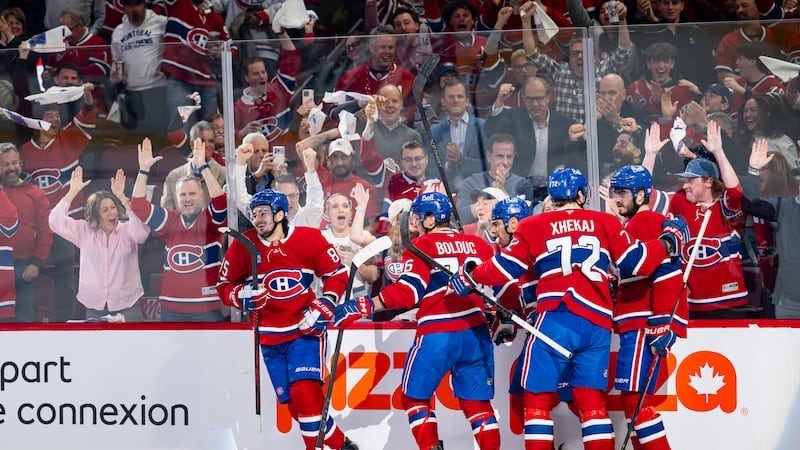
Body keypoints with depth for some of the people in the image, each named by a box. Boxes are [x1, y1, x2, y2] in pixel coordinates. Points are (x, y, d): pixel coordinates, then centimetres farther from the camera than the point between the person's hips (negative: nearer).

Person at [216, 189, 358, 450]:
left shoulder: (310, 239, -8)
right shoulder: (242, 247, -4)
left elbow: (337, 274, 2)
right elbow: (224, 286, 5)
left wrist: (325, 306, -9)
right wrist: (243, 296, -15)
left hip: (306, 329, -3)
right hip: (270, 337, 3)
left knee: (305, 393, -21)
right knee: (292, 402, 4)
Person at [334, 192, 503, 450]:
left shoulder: (422, 245, -1)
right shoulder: (478, 244, 14)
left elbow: (409, 291, -12)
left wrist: (366, 307, -12)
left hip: (437, 335, -5)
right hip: (475, 332, 5)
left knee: (415, 397, 10)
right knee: (477, 403, 11)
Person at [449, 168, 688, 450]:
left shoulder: (533, 227, 9)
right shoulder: (606, 223, 13)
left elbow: (505, 270, 8)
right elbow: (638, 263, 11)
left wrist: (469, 276, 25)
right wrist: (670, 240, 28)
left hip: (555, 320, -3)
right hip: (597, 324, 3)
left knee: (538, 398, 3)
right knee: (592, 400, 7)